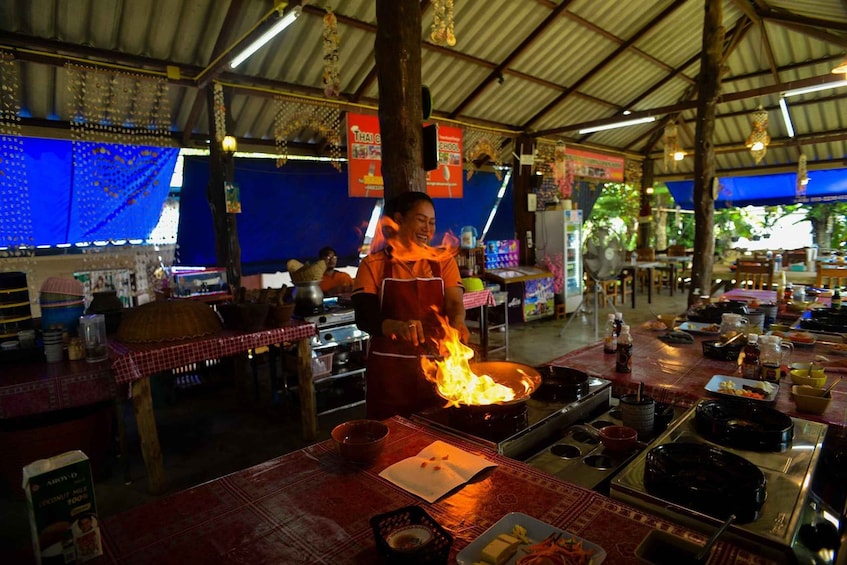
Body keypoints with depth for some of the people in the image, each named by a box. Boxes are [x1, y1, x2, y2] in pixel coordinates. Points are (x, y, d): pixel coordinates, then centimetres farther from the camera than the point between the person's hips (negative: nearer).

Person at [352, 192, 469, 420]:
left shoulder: (444, 260, 6)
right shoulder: (373, 264, -1)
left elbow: (454, 303, -5)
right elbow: (363, 318, -11)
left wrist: (458, 322, -28)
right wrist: (398, 326, -30)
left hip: (437, 366, 2)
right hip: (390, 369, -1)